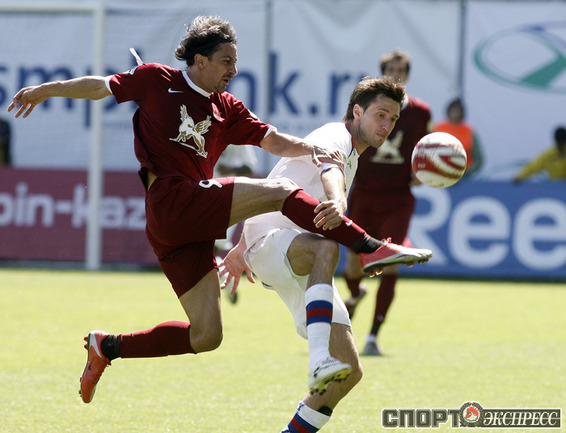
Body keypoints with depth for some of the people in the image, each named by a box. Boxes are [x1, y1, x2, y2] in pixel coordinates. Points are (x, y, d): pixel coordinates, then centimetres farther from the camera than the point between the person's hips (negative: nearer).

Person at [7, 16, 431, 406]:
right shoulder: (156, 80, 8)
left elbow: (273, 140, 13)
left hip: (193, 224, 7)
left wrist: (311, 150, -5)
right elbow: (101, 86, 15)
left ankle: (107, 347, 15)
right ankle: (370, 248, -20)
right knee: (280, 191, -17)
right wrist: (46, 90, 9)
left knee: (206, 336, 3)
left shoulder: (227, 109, 21)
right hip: (172, 201, -7)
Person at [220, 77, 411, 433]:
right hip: (270, 242, -9)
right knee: (326, 247, -45)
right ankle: (319, 359, -60)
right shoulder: (336, 136, -5)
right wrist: (337, 204, -56)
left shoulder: (351, 155, 24)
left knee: (350, 372, -3)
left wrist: (241, 248, 41)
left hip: (304, 269, 9)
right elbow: (331, 173, -33)